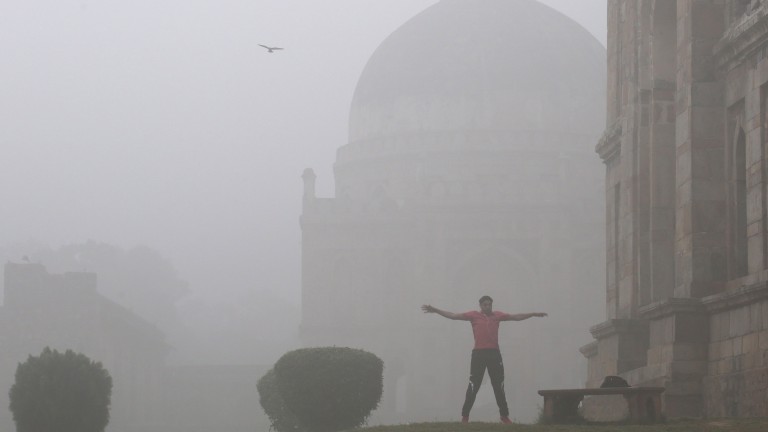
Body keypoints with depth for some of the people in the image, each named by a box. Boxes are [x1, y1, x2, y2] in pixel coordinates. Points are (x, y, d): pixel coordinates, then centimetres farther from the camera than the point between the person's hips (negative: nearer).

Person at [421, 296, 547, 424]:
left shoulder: (498, 315, 11)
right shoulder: (474, 315, 5)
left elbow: (515, 317, 18)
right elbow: (454, 316, 3)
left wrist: (533, 314, 18)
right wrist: (435, 311, -1)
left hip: (494, 353, 2)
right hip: (478, 353, -2)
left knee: (499, 386, 6)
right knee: (473, 386, -1)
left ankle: (504, 416, 12)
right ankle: (465, 416, 3)